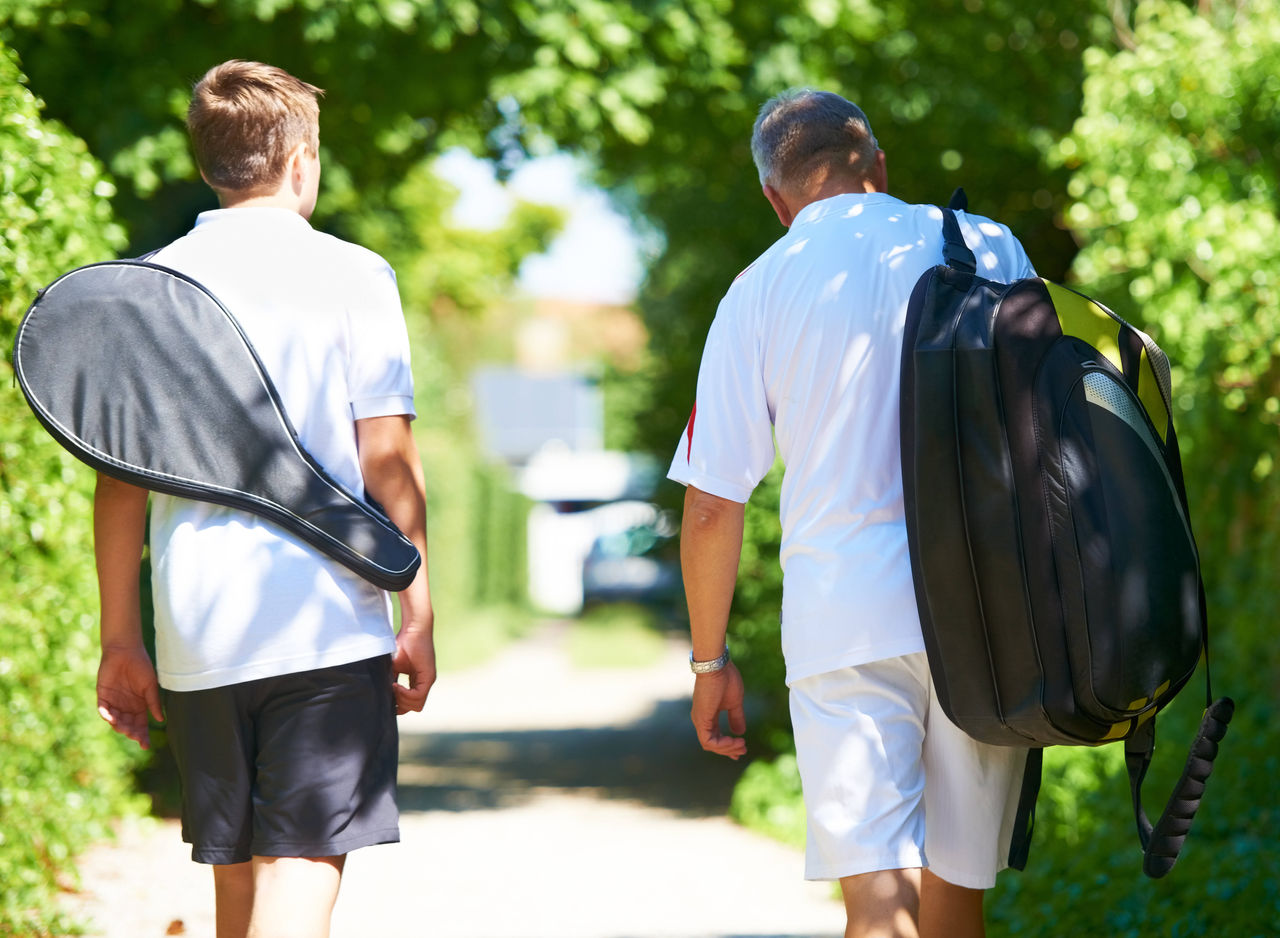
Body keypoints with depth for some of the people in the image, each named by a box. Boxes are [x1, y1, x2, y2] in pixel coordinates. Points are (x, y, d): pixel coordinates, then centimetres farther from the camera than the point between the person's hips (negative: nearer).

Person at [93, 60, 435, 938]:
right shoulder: (350, 275, -2)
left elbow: (120, 475, 6)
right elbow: (387, 460, -6)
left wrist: (121, 637, 11)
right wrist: (418, 612, 0)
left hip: (196, 635, 4)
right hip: (326, 621, -4)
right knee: (303, 867, -6)